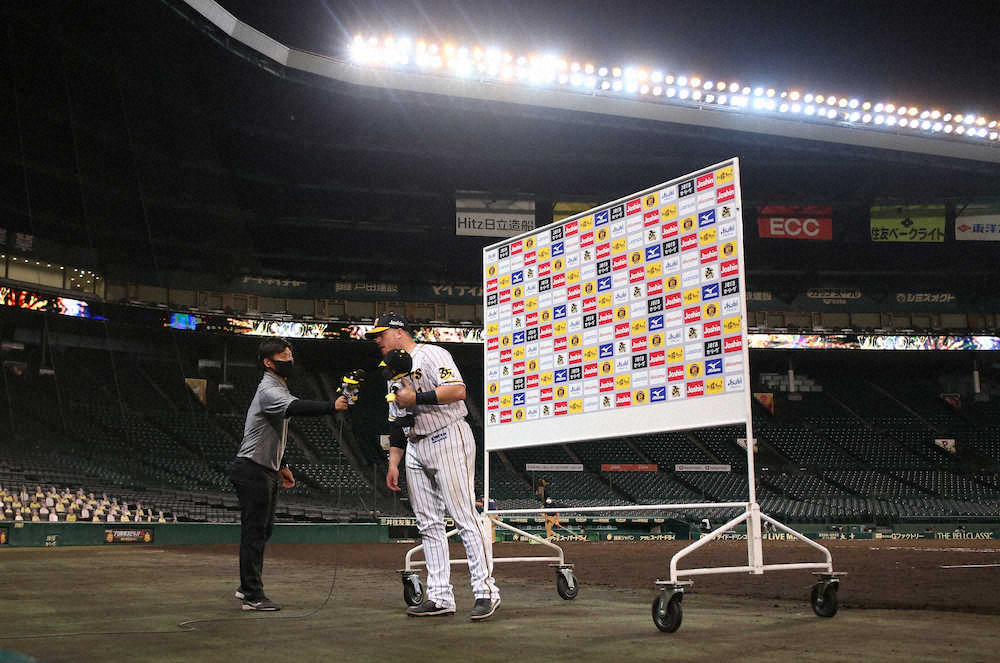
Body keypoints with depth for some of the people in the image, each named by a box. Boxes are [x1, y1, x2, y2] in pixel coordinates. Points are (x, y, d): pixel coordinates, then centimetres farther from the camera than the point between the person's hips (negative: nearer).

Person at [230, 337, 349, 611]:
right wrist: (332, 406, -50)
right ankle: (253, 596, -2)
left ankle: (247, 587, 26)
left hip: (267, 471, 10)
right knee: (254, 532, -6)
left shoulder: (278, 388, 16)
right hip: (252, 471, -10)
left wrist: (282, 465, 25)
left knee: (263, 530, 16)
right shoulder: (269, 390, -18)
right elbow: (296, 408, -39)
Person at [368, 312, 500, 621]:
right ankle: (440, 597, 9)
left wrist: (416, 397, -19)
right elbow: (398, 422, 23)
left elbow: (457, 389, -22)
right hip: (415, 448, 9)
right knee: (428, 524, 5)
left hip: (448, 439, -9)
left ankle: (486, 592, -8)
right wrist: (393, 463, 16)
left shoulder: (431, 355, -5)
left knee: (465, 517, -11)